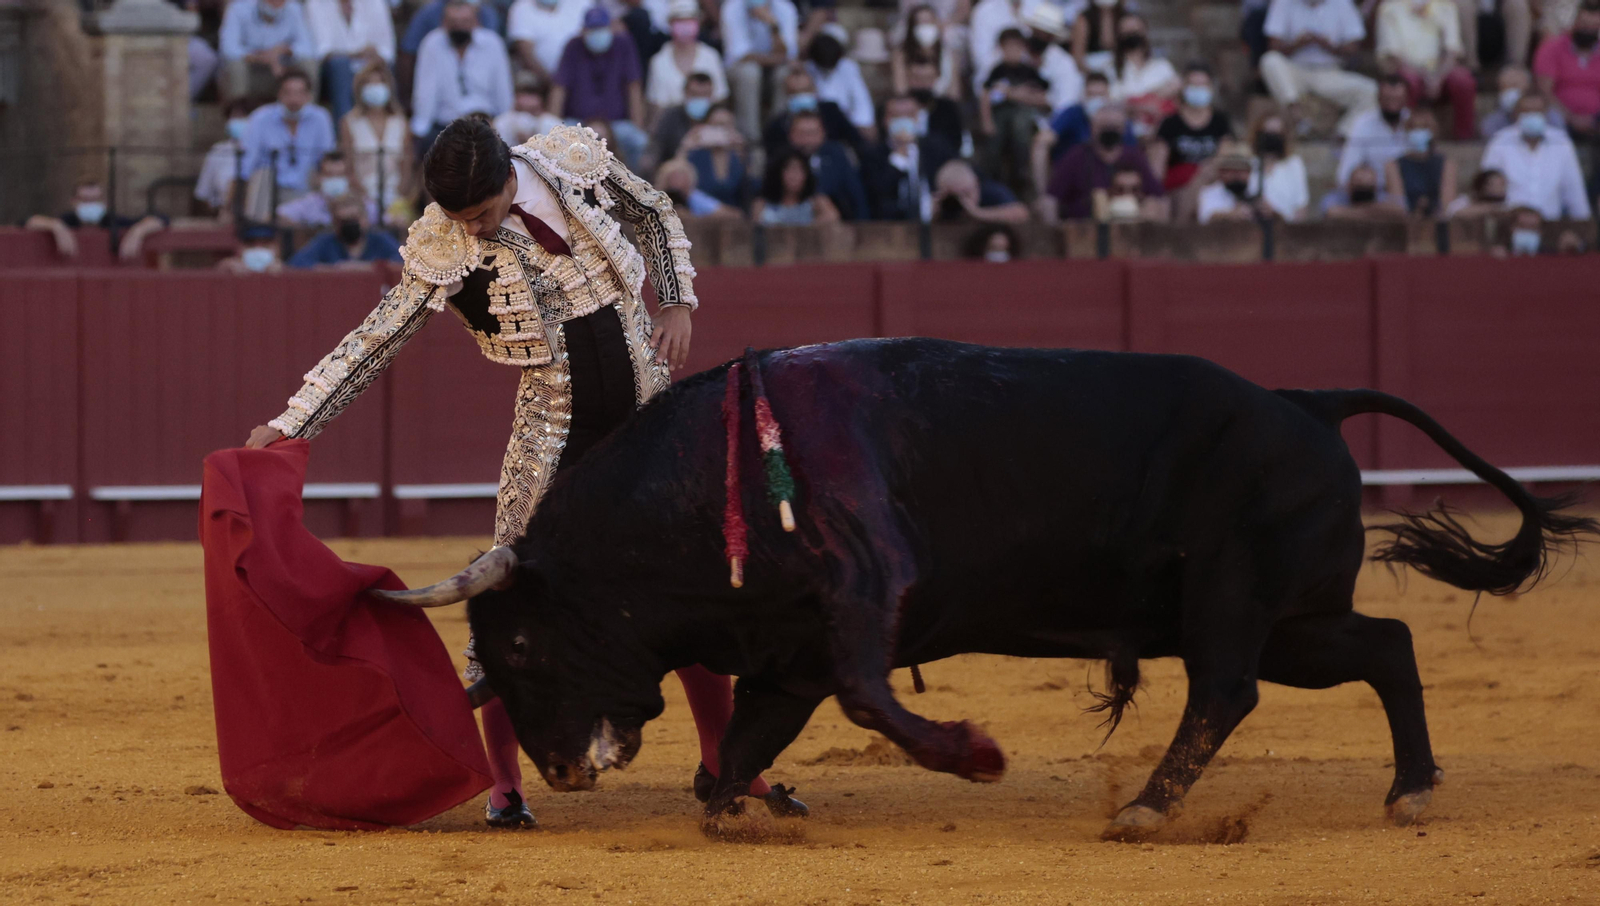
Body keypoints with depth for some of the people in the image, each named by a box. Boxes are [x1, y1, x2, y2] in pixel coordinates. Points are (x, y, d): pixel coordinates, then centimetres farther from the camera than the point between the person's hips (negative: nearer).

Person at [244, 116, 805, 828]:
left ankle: (723, 763, 20)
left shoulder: (573, 158, -9)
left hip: (649, 403, 2)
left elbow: (656, 215, 10)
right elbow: (376, 339, -12)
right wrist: (291, 424, -15)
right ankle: (503, 783, 0)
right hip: (554, 427, -2)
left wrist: (677, 302, -2)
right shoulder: (441, 248, -15)